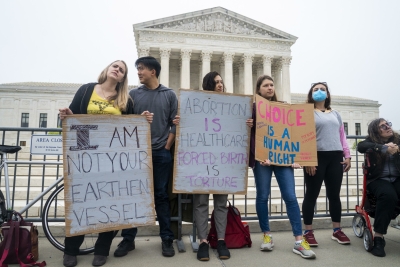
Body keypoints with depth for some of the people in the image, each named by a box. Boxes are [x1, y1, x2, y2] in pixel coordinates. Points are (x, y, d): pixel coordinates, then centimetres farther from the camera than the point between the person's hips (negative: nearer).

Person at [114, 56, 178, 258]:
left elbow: (175, 124, 3)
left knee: (161, 196, 5)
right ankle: (128, 239, 17)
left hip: (161, 153, -1)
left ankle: (167, 239, 15)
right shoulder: (133, 94, 8)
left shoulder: (169, 95, 5)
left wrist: (167, 147, -3)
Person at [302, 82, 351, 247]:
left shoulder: (335, 114, 21)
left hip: (335, 157, 5)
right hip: (316, 157, -5)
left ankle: (337, 230, 21)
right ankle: (308, 232, 7)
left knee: (334, 194, 10)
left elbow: (342, 135, 18)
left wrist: (347, 156, 8)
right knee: (312, 195, -1)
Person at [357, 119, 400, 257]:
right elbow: (361, 146, -16)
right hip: (378, 179, -3)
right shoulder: (372, 141, 6)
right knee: (389, 195, -34)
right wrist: (384, 147, -24)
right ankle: (378, 237, -26)